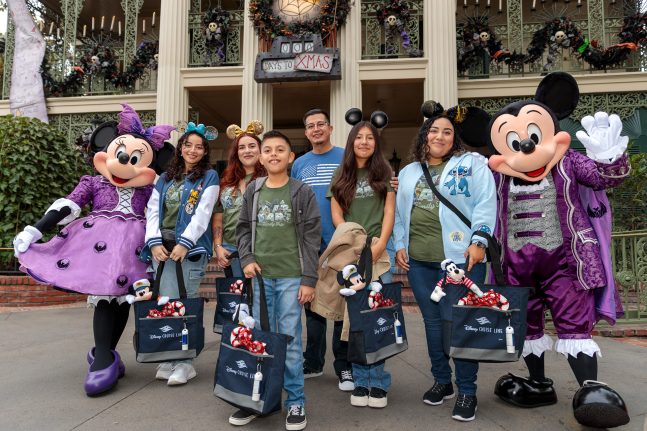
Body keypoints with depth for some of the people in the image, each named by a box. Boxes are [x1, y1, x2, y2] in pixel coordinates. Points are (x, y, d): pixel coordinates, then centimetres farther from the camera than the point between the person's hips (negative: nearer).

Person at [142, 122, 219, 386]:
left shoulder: (209, 177, 6)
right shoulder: (165, 178, 20)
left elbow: (203, 214, -5)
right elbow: (153, 211, 12)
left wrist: (184, 243, -15)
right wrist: (154, 242, -3)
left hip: (190, 249, -4)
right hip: (162, 248, 5)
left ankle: (184, 362, 2)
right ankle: (167, 359, 14)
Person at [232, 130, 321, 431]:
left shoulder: (302, 192, -1)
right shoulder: (253, 191, 8)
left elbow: (312, 237, -3)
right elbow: (243, 229, 14)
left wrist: (309, 279, -8)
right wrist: (247, 259, -3)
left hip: (291, 277, -3)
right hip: (261, 276, 3)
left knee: (290, 340, 2)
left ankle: (296, 402, 16)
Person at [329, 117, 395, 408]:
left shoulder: (384, 172, 11)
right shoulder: (342, 176, 13)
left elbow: (389, 212, 3)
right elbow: (336, 215, 7)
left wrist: (380, 245, -11)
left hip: (379, 250, -1)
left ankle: (378, 382, 6)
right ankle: (360, 381, 11)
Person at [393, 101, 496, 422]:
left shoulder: (472, 164, 3)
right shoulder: (408, 172, 17)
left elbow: (485, 204, -6)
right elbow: (399, 212, 17)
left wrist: (478, 241, -14)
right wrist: (399, 245, 9)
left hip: (460, 258, -5)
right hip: (418, 261, 5)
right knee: (432, 321, 13)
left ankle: (467, 392, 15)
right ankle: (442, 381, 30)